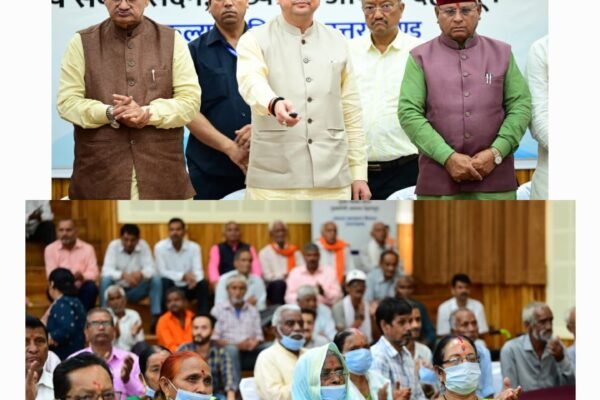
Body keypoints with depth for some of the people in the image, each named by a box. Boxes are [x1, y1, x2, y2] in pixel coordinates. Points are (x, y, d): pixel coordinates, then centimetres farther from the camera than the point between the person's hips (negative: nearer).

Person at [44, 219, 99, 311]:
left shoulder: (87, 248, -2)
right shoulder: (50, 249, -1)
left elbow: (94, 273, -10)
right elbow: (51, 275, -8)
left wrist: (82, 276, -33)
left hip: (81, 289, 0)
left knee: (91, 287, -31)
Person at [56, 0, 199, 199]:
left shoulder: (172, 40, 8)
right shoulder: (82, 42, 6)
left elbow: (190, 99, 2)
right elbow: (67, 101, 1)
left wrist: (148, 114, -16)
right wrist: (109, 113, -17)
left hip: (162, 177, 1)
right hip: (100, 175, -1)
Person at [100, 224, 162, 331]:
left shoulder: (143, 246, -8)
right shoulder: (113, 246, -12)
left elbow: (151, 269, -18)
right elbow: (106, 270, -24)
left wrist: (141, 274, -43)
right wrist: (123, 275, -44)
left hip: (136, 290, 1)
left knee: (156, 278, -24)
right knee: (105, 279, -32)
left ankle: (156, 318, -25)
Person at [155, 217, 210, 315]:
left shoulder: (194, 247, -7)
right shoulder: (160, 247, -12)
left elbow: (198, 271, -13)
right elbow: (162, 272, -16)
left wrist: (194, 279, -39)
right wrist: (183, 276, -31)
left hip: (188, 288, 1)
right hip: (170, 288, -1)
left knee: (203, 283, -27)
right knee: (164, 281, -33)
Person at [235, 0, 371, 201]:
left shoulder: (337, 42, 13)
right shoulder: (255, 40, 1)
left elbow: (351, 113, 14)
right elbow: (252, 83, -21)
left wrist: (358, 173, 9)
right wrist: (274, 103, -44)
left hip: (331, 180, 3)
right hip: (274, 182, -3)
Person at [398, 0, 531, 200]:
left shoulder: (502, 53, 12)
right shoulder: (420, 57, 5)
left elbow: (521, 106, 5)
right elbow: (409, 114, -4)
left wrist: (496, 152, -9)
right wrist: (448, 157, -14)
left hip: (494, 180, 1)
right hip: (438, 182, -1)